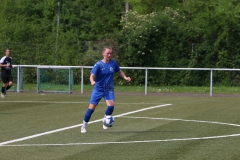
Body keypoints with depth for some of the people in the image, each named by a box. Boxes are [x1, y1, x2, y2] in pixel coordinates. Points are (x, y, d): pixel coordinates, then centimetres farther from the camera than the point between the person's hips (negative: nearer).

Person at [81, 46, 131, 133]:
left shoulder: (113, 63, -1)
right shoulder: (98, 64, -11)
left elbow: (119, 71, 17)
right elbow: (92, 75, -19)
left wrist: (125, 77, 0)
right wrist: (92, 81, -41)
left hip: (109, 89, 2)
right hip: (98, 89, -2)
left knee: (111, 105, -20)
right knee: (92, 107, -4)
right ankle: (84, 126, 12)